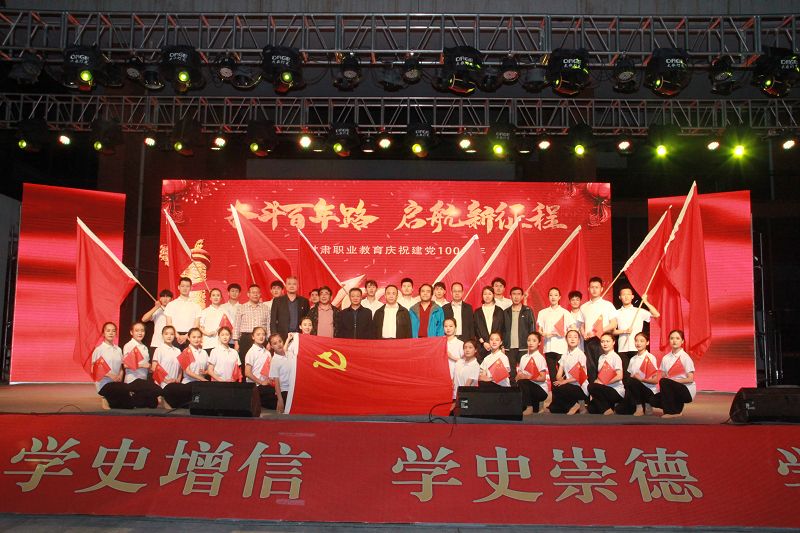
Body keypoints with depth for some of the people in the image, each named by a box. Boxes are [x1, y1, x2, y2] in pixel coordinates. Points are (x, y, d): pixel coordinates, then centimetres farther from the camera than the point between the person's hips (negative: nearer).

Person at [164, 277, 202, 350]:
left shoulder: (195, 306, 12)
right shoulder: (171, 304, 12)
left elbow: (196, 325, 4)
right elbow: (169, 323, 4)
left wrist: (186, 336, -10)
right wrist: (178, 336, -10)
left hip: (190, 337, 0)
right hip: (175, 337, 0)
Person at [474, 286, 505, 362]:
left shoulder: (499, 311, 11)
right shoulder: (477, 312, 11)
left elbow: (503, 329, 8)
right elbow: (475, 329, 6)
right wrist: (483, 342, -7)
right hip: (482, 347, 0)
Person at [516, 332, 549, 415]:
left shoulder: (540, 358, -8)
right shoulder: (523, 357, 9)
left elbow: (542, 378, -13)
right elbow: (518, 376, 8)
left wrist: (528, 377, -21)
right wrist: (518, 377, -15)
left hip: (541, 390, -6)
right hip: (528, 387, 6)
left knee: (523, 382, -29)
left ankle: (529, 408, -15)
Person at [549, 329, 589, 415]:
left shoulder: (581, 354, -8)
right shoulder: (564, 356, 11)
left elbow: (580, 376, -14)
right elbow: (559, 375, 6)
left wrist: (565, 381, -22)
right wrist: (560, 380, -18)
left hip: (580, 387, -6)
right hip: (569, 385, 6)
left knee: (556, 389, -29)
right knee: (553, 408, -11)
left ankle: (575, 405, -6)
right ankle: (577, 404, 8)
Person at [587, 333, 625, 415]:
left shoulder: (615, 357, -9)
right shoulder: (601, 358, 10)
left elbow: (619, 377, -16)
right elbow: (599, 377, 8)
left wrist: (604, 383, -14)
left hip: (616, 391, -5)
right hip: (605, 390, 5)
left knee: (592, 387, -26)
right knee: (592, 409, -14)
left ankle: (607, 410, -13)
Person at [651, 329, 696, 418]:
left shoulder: (685, 357, -8)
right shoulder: (666, 358, 7)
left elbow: (690, 379, -11)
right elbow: (663, 376, 6)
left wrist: (673, 380, -20)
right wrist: (662, 389, -14)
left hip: (687, 391, -5)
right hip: (673, 390, 5)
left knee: (664, 382, -31)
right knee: (654, 400, -19)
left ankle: (672, 412, -15)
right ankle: (677, 407, 6)